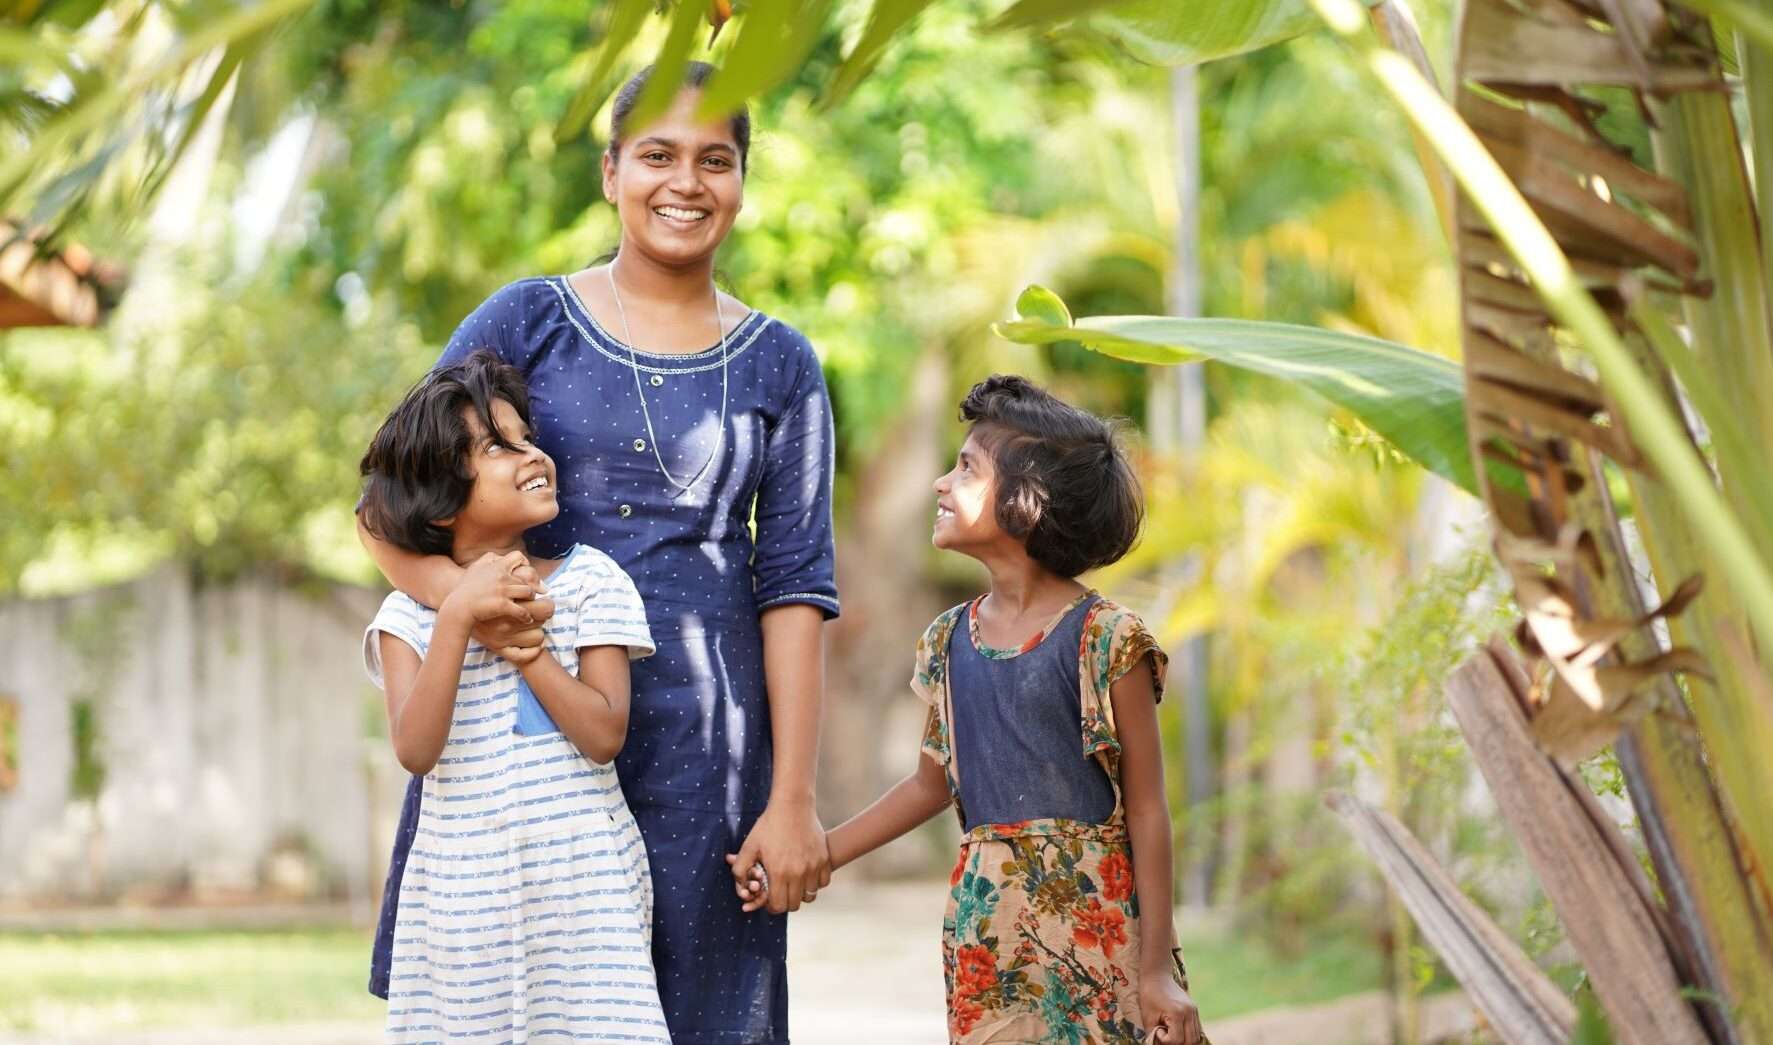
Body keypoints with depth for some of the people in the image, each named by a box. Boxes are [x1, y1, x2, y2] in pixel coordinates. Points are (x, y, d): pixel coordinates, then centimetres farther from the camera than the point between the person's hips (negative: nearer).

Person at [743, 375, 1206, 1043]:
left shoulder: (1103, 638, -9)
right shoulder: (951, 641, 9)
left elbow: (1146, 809, -7)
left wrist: (1156, 968, -9)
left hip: (1091, 913, -5)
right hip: (985, 922, 5)